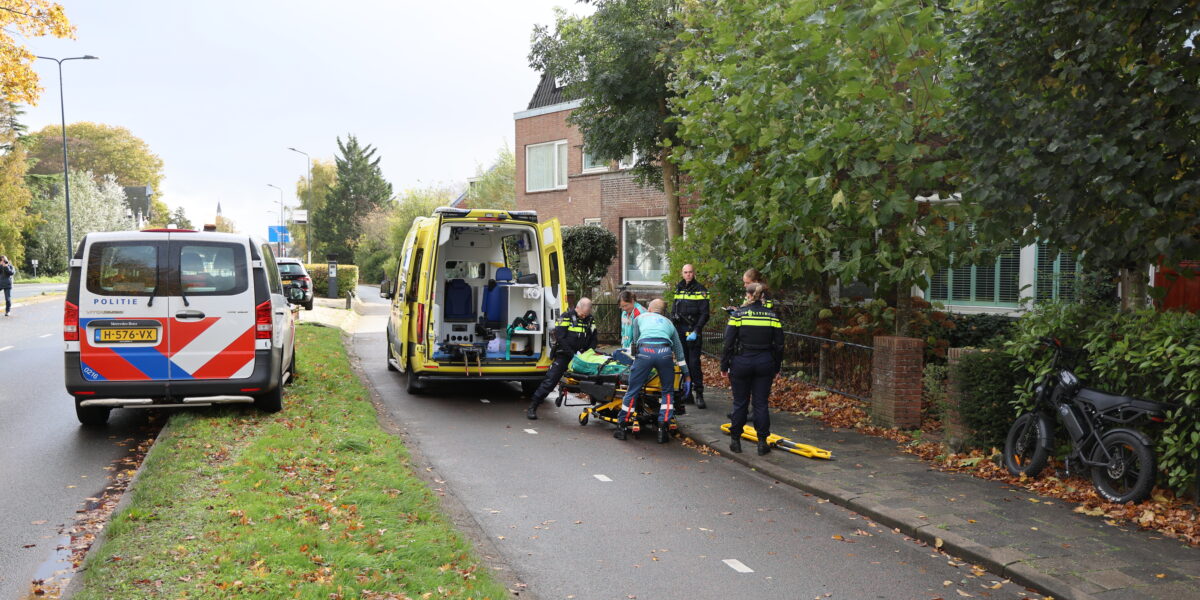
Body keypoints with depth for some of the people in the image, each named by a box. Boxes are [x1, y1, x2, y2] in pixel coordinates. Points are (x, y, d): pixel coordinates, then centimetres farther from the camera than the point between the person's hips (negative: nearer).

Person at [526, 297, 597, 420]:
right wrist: (572, 354, -19)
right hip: (564, 355, -4)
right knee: (550, 380, -8)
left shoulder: (590, 320, 8)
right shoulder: (566, 317, -8)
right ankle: (532, 407, -3)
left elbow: (593, 340, 13)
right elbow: (560, 337, -14)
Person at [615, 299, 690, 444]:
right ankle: (663, 429, 9)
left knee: (632, 390, 9)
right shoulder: (668, 322, 34)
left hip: (645, 351, -1)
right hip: (665, 353, 1)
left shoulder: (640, 318, 31)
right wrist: (686, 374, 43)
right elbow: (679, 350, 37)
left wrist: (636, 358, 51)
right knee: (668, 392, 17)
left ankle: (621, 426, 16)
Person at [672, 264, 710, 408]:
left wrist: (696, 331, -17)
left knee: (694, 363, -10)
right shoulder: (679, 289, 14)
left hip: (693, 331, -6)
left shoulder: (700, 290, -4)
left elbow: (704, 314, -8)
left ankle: (699, 393, -7)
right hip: (679, 330, 6)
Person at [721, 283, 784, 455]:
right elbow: (779, 345, 5)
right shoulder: (772, 316, 2)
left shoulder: (738, 315, -6)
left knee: (740, 403, 9)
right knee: (761, 403, 7)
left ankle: (735, 440, 16)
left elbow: (728, 343, -6)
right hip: (765, 363, 2)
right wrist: (776, 368, 15)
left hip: (742, 363, -2)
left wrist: (724, 366, 2)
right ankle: (762, 442, 9)